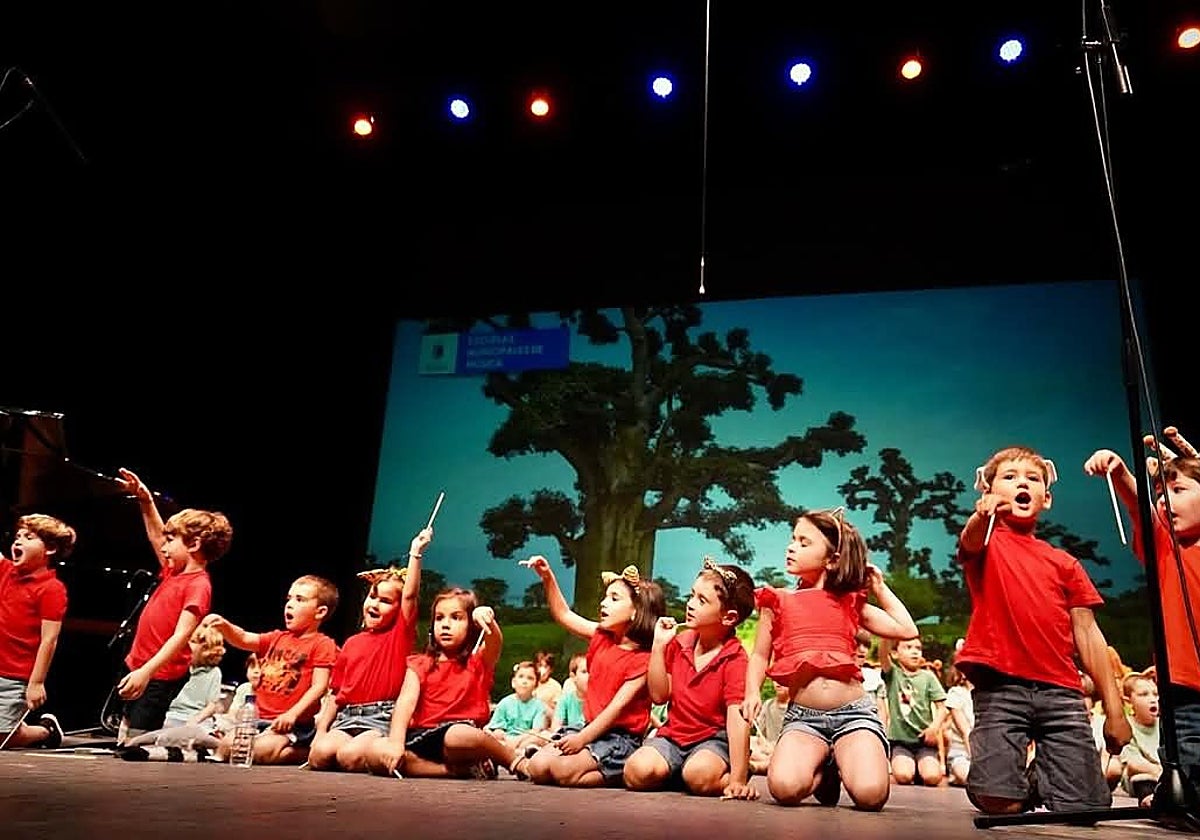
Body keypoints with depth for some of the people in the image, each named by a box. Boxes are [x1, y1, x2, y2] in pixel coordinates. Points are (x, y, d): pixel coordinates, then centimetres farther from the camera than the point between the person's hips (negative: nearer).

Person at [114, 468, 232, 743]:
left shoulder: (198, 585, -17)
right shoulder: (173, 573, 9)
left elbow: (181, 636, -26)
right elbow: (156, 536, 24)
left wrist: (146, 671, -34)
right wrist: (145, 500, 17)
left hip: (159, 678, -10)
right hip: (138, 671, 10)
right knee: (124, 739, 15)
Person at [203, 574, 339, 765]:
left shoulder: (322, 644, -5)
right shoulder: (277, 638, 18)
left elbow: (319, 686, -13)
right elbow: (244, 640, 4)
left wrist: (292, 714, -23)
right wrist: (223, 625, -16)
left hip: (295, 725, -7)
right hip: (261, 719, 7)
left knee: (262, 750, -28)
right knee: (225, 747, -6)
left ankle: (302, 753, -4)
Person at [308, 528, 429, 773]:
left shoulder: (400, 635, 5)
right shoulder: (351, 643, 19)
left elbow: (410, 595, -11)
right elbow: (336, 693, 20)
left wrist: (415, 553, -15)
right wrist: (321, 729, 9)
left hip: (383, 718, -4)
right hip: (347, 718, 5)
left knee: (350, 756, -30)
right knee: (318, 755, -24)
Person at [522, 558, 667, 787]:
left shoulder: (643, 659, -13)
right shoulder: (602, 636, 9)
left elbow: (618, 706, -18)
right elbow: (564, 615, 14)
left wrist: (582, 738, -22)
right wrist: (547, 577, 2)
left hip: (621, 736, -7)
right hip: (591, 727, 7)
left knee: (564, 771, -27)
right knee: (537, 766, -10)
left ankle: (622, 774, -6)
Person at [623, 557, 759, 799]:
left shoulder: (735, 659, -15)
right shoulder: (678, 643, 3)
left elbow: (737, 718, -23)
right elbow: (659, 696, 2)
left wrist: (737, 780, -29)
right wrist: (658, 646, -8)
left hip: (714, 738, -5)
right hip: (673, 733, 5)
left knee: (699, 775, -36)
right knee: (638, 771, -22)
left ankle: (725, 778, -3)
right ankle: (672, 773, 9)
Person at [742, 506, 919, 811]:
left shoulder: (850, 602, 12)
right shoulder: (778, 602, 10)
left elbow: (907, 630, 9)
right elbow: (760, 655, 11)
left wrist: (880, 587, 15)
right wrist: (752, 692, -8)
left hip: (855, 711, 0)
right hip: (803, 716, 0)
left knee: (870, 794, -27)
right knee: (785, 788, -29)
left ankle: (841, 761, 11)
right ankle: (822, 769, 8)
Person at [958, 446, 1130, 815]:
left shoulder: (1064, 562, 19)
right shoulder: (986, 542, 9)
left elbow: (1087, 634, 15)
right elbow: (970, 540, -18)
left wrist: (1114, 708, 8)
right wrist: (982, 515, -43)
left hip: (1061, 691, 3)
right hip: (1000, 687, -3)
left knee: (1083, 807, -7)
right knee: (1000, 803, -15)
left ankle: (1041, 771, 25)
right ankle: (1025, 775, 19)